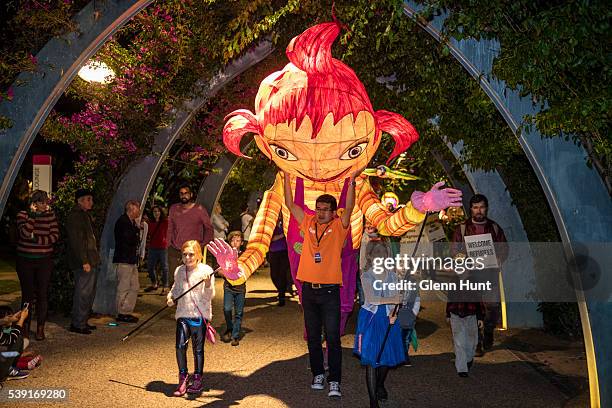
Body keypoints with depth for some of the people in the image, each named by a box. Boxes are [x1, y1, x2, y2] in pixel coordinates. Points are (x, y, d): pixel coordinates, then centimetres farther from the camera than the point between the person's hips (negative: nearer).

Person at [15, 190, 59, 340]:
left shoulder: (50, 215, 3)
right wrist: (32, 215, -18)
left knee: (43, 294, 0)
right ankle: (25, 327, 14)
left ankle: (40, 328, 9)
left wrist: (37, 239, -16)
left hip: (44, 261, 1)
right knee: (27, 294, 3)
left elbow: (55, 236, -6)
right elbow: (25, 233, -18)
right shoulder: (23, 215, -1)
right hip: (25, 261, -1)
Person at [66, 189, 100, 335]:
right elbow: (76, 241, -19)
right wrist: (84, 261, -22)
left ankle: (82, 321, 24)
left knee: (89, 292, 15)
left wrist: (94, 259, 16)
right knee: (83, 292, -5)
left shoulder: (85, 215, 19)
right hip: (84, 262, -10)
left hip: (91, 261, 10)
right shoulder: (74, 216, -13)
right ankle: (77, 324, 3)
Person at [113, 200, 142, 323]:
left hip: (132, 261, 10)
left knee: (134, 287, 11)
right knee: (123, 288, -3)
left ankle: (127, 312, 18)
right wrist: (137, 229, -7)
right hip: (123, 261, -10)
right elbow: (129, 240, -21)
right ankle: (122, 313, 4)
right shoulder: (122, 221, -12)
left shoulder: (131, 222, 18)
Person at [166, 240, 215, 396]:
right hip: (183, 314, 3)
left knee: (198, 348, 5)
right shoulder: (179, 271, 7)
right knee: (180, 346, -7)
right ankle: (183, 377, 12)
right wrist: (170, 296, 4)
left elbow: (209, 296, -12)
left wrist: (208, 283, -31)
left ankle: (197, 379, 21)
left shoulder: (206, 270, -7)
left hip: (200, 315, -3)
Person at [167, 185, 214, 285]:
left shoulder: (199, 209, 1)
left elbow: (209, 228, 8)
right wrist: (169, 244, 10)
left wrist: (202, 245, 1)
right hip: (174, 251, 3)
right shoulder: (174, 209, 12)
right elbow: (170, 229, 18)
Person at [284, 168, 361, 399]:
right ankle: (317, 374, 25)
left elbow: (349, 209, -16)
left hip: (329, 291, -4)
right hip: (309, 289, 4)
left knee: (332, 338, -3)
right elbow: (290, 204, 10)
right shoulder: (308, 224, 9)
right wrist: (287, 176, 6)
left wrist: (352, 182, -25)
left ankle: (334, 382, 2)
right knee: (313, 337, 13)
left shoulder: (338, 227, -1)